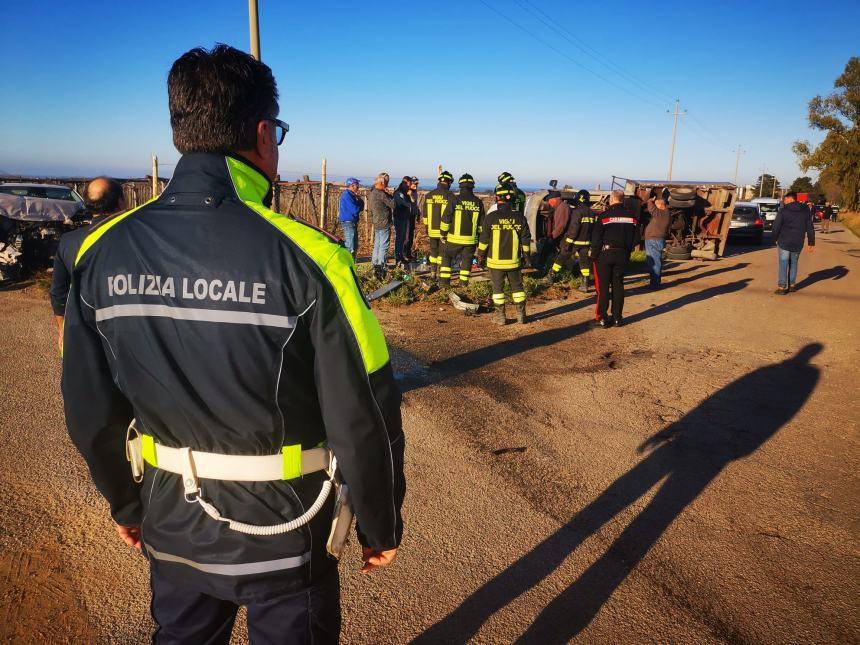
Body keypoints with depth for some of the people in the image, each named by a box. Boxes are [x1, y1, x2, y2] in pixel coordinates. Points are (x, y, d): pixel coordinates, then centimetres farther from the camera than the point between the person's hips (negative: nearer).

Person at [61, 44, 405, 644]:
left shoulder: (103, 251, -9)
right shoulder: (306, 256, -24)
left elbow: (91, 410, 1)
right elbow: (363, 417, -19)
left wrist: (126, 503, 17)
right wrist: (381, 526, -3)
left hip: (171, 524, 4)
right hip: (281, 532, -4)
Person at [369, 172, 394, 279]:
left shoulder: (372, 193, 10)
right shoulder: (381, 194, -20)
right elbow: (393, 204, -17)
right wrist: (389, 194, -1)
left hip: (376, 224, 9)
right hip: (384, 224, -9)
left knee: (377, 245, 17)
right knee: (383, 246, -5)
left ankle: (375, 264, 26)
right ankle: (381, 267, -5)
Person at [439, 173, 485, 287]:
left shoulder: (454, 200, -10)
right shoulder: (478, 202, 1)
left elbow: (445, 219, -7)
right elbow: (481, 223, 8)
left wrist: (443, 234, 4)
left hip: (454, 238, -2)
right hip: (471, 239, 2)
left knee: (446, 257, 14)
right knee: (467, 261, 14)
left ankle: (444, 281, 10)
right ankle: (464, 284, 17)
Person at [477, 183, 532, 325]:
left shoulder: (490, 217, -10)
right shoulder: (519, 217, -3)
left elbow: (484, 240, -6)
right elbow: (526, 239, 3)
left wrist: (481, 257, 5)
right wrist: (527, 256, 16)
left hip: (495, 261, -2)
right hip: (514, 260, 2)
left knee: (498, 288, 9)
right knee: (517, 287, 14)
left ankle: (500, 316, 12)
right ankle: (521, 315, 19)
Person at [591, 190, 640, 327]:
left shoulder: (603, 216, -10)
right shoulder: (631, 217, 4)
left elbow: (596, 239, -11)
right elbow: (635, 239, 8)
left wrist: (594, 255, -3)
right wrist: (627, 252, 18)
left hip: (605, 254, -4)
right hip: (622, 256, 4)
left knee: (603, 286, 2)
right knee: (618, 286, 11)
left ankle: (602, 318, 3)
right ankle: (617, 317, 14)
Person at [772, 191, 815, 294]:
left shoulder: (783, 211, -9)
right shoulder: (806, 211, 5)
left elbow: (776, 227, -8)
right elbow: (810, 229, 6)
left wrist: (775, 239, 6)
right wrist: (811, 243, 11)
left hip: (784, 243, -4)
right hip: (798, 244, 4)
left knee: (783, 265, 0)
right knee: (793, 264, 18)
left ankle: (782, 287, -2)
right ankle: (792, 285, 22)